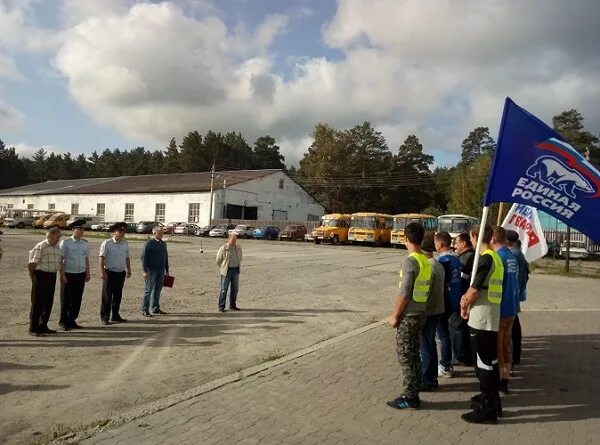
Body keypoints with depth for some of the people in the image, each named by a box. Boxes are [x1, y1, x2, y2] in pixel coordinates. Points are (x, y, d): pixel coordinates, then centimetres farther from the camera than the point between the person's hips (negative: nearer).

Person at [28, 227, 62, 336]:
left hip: (52, 277, 7)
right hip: (41, 275, -7)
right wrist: (32, 277, -4)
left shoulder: (58, 248, 12)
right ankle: (33, 329, 8)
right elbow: (32, 264, -10)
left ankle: (43, 326, 23)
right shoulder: (41, 247, -11)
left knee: (48, 302, 12)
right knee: (37, 303, -1)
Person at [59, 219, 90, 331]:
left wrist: (87, 274, 12)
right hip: (68, 274, -4)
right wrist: (62, 275, -12)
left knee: (77, 299, 9)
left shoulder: (85, 243, 8)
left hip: (81, 274, 5)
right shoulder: (65, 242, -6)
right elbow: (60, 259, -7)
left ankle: (72, 320, 21)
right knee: (66, 299, 4)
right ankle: (63, 322, 17)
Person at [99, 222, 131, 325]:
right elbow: (102, 258, -10)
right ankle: (104, 317, 7)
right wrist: (102, 272, -15)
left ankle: (115, 315, 23)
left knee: (118, 295, 12)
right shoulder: (107, 243, -8)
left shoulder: (125, 244, 9)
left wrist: (129, 270, 14)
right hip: (110, 272, -5)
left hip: (121, 273, 5)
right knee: (107, 296, 0)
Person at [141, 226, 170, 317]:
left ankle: (156, 308, 19)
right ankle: (145, 310, 1)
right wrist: (144, 271, -16)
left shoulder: (163, 244, 13)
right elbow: (144, 258, -10)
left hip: (161, 271, 6)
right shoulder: (149, 243, -7)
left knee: (158, 290, 11)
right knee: (148, 290, -3)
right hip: (151, 271, -6)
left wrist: (167, 270, 18)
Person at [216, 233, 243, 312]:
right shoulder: (223, 249, -7)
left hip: (236, 271, 5)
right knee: (224, 289, -2)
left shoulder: (238, 248, 8)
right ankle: (221, 307, 4)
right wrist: (223, 269, 7)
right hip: (227, 271, -5)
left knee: (235, 289, 8)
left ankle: (232, 305, 19)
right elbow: (218, 260, 1)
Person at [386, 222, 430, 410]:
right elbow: (425, 289, 12)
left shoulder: (410, 261, -19)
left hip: (408, 316, -8)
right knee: (413, 354, 16)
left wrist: (394, 316, -10)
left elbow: (404, 293, -20)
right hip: (420, 313, 8)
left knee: (405, 356, 1)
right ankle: (413, 392, 26)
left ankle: (410, 398, 8)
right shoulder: (426, 261, 7)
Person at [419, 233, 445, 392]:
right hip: (437, 310, 9)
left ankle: (427, 381, 11)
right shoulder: (438, 264, 9)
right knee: (430, 345, 18)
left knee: (425, 347, 1)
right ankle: (432, 379, 28)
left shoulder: (428, 267, -20)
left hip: (428, 312, -9)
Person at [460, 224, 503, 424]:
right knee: (490, 360, 19)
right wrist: (467, 299, 2)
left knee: (483, 363, -3)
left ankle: (487, 409, 5)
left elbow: (475, 289, -17)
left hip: (481, 318, -10)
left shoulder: (485, 258, -18)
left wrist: (465, 306, -2)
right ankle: (491, 399, 32)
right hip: (492, 317, 10)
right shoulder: (495, 257, 14)